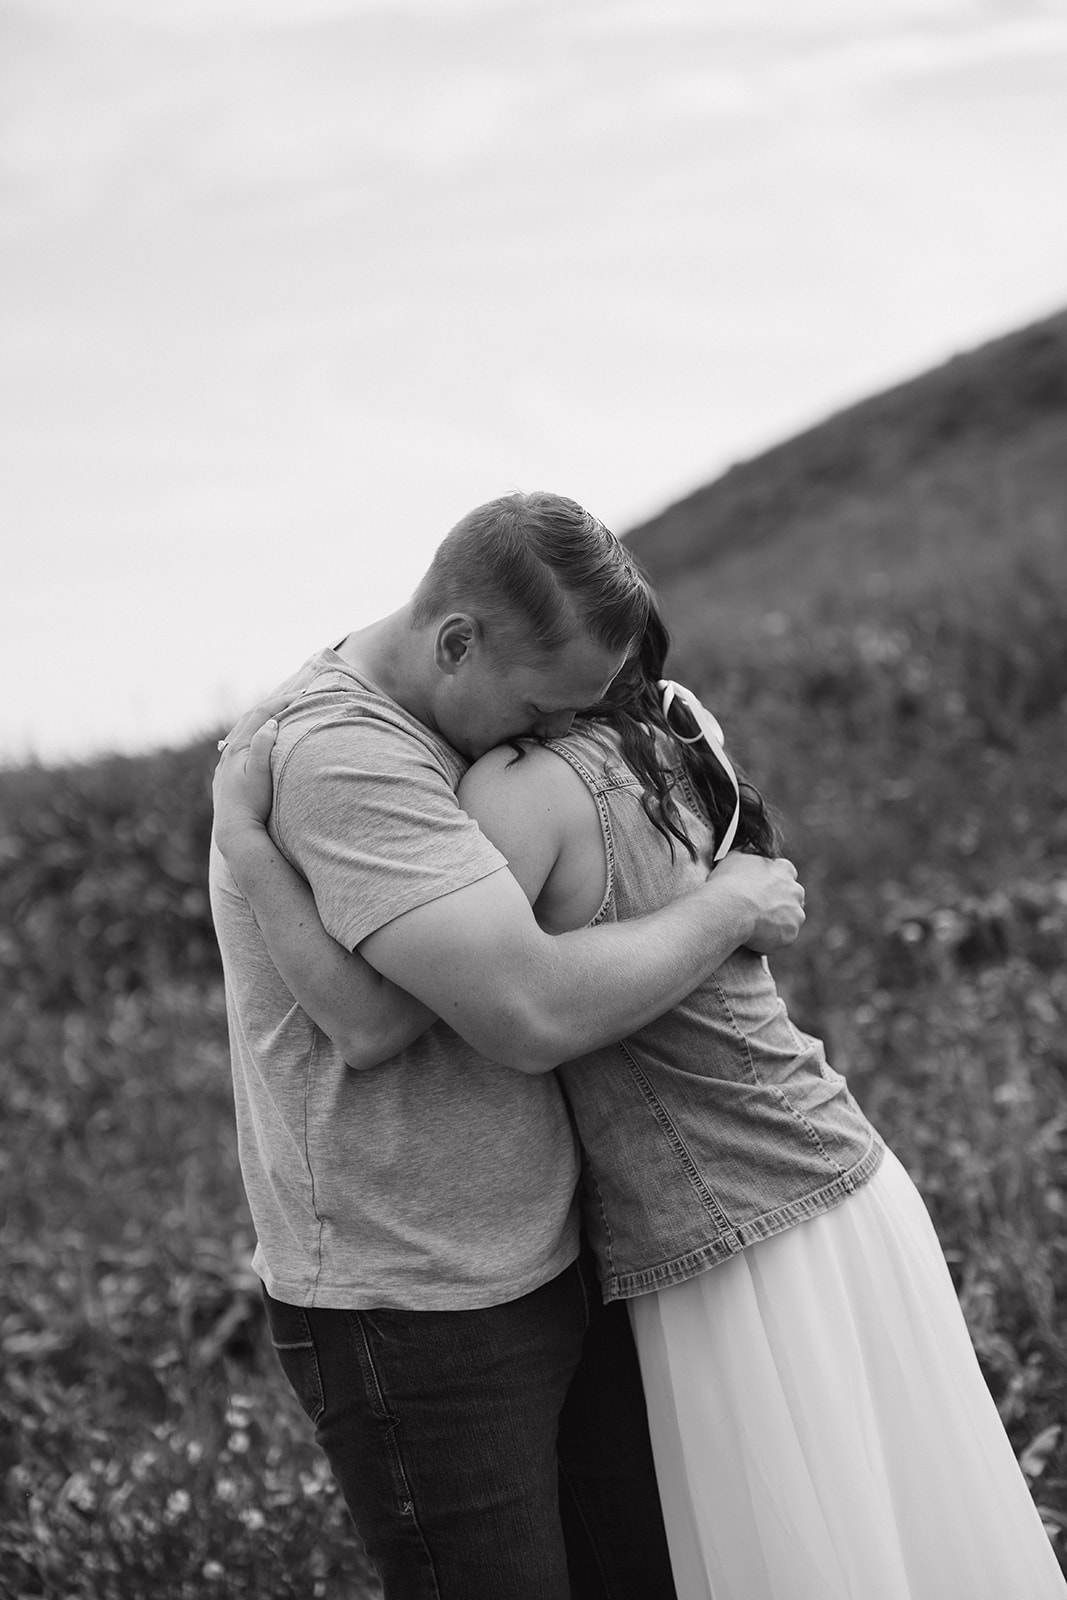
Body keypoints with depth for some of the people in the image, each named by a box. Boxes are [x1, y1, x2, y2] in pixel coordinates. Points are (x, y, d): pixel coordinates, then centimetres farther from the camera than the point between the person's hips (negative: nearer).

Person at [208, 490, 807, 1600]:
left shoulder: (438, 742, 8)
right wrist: (729, 905, -15)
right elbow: (534, 1016, -31)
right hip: (412, 1320, -9)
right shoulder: (339, 753, -22)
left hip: (548, 1271, 9)